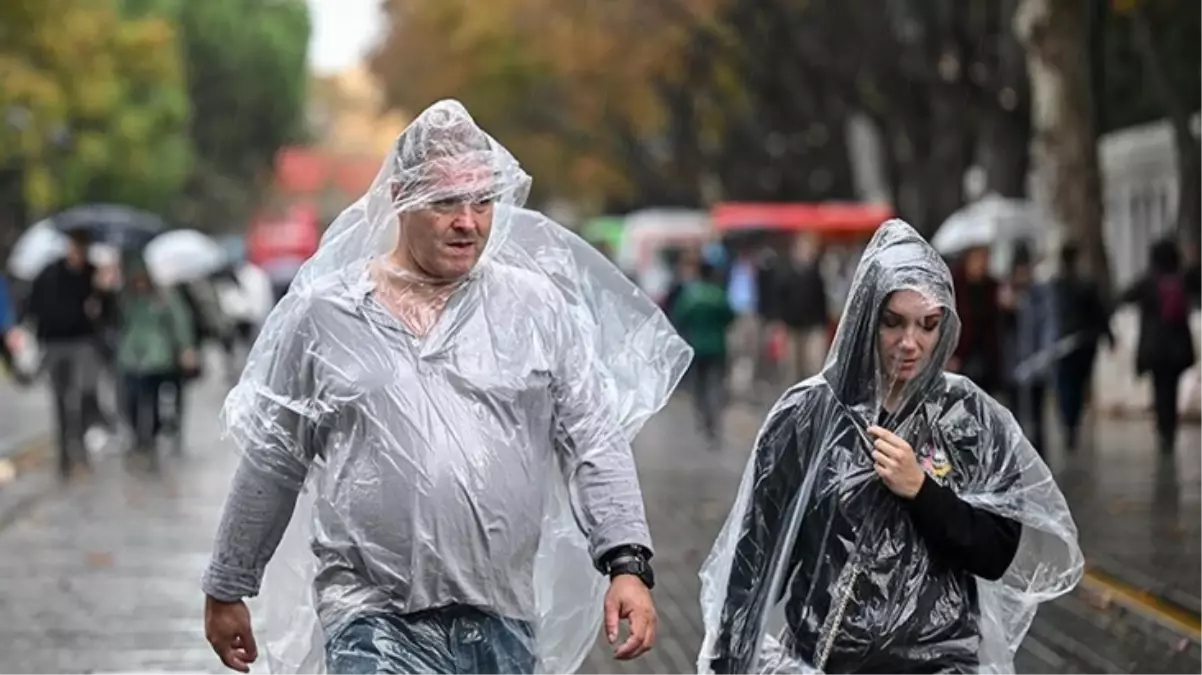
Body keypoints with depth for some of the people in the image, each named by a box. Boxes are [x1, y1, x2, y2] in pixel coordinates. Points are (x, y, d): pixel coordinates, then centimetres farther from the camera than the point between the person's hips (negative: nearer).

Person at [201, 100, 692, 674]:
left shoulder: (538, 307, 5)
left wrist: (628, 563, -9)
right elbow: (271, 465, 11)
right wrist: (227, 589, 17)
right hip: (377, 620, -2)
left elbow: (595, 442, 3)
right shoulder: (323, 315, 3)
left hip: (504, 624, 2)